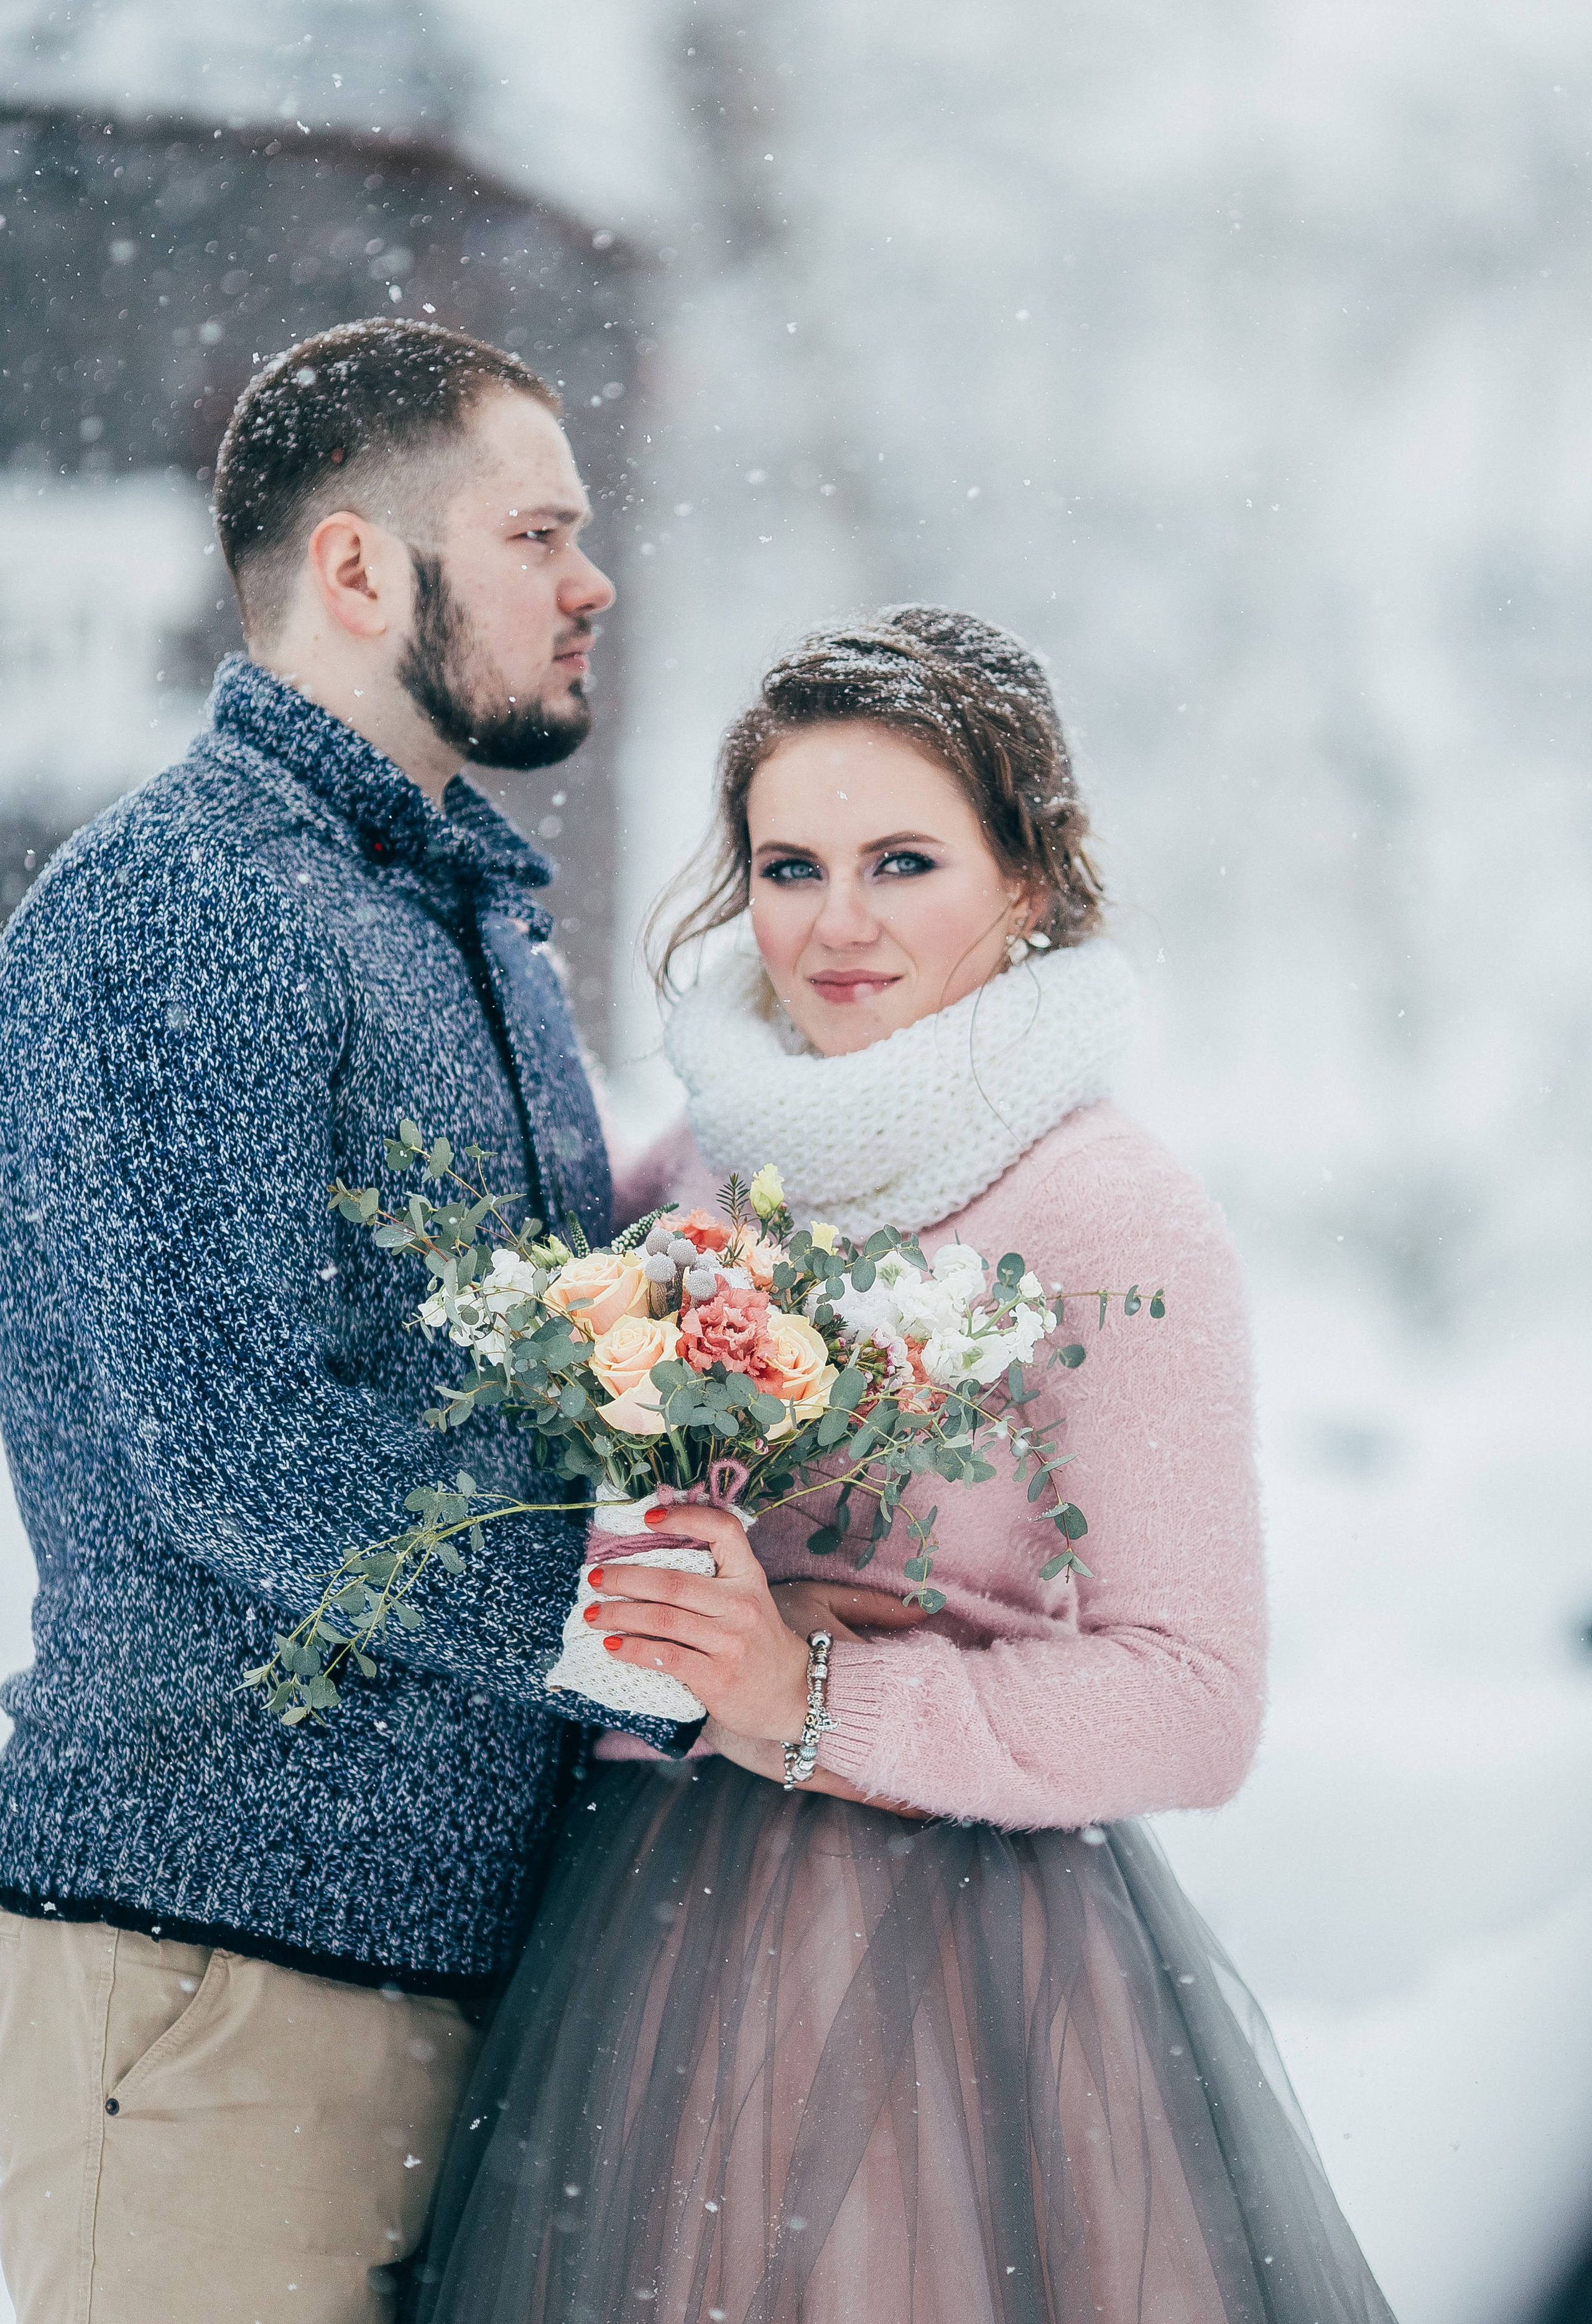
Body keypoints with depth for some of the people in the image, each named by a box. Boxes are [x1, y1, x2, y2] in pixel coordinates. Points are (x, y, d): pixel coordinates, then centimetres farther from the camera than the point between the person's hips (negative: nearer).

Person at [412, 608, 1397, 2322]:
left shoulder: (1117, 1225, -9)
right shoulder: (696, 1172, 7)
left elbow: (1193, 1707, -13)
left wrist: (816, 1702, -19)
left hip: (955, 1970, -5)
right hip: (659, 1952, 5)